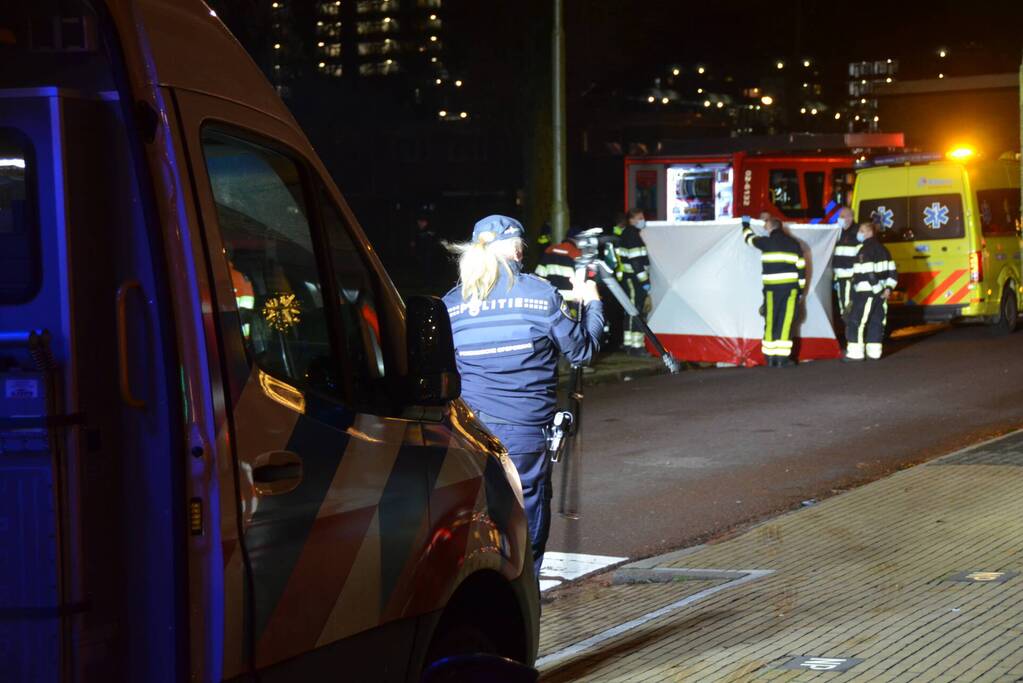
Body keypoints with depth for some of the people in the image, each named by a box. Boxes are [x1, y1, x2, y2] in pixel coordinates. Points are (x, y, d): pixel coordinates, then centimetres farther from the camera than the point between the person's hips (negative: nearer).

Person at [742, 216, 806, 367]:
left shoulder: (766, 242, 2)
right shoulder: (794, 244, 9)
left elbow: (750, 238, 20)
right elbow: (801, 267, 7)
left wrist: (746, 225, 40)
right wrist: (801, 288, 15)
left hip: (772, 288, -1)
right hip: (791, 287, 1)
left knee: (771, 322, 6)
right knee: (786, 322, 0)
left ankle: (770, 357, 7)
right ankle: (782, 357, -3)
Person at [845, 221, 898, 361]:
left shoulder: (865, 250, -14)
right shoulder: (882, 249, 15)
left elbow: (869, 273, -22)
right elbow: (892, 271, 13)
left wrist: (876, 289, -20)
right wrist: (889, 287, 9)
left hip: (866, 293, -9)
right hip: (880, 293, 9)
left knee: (856, 321, -6)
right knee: (876, 321, 12)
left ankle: (856, 352, -9)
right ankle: (874, 352, 13)